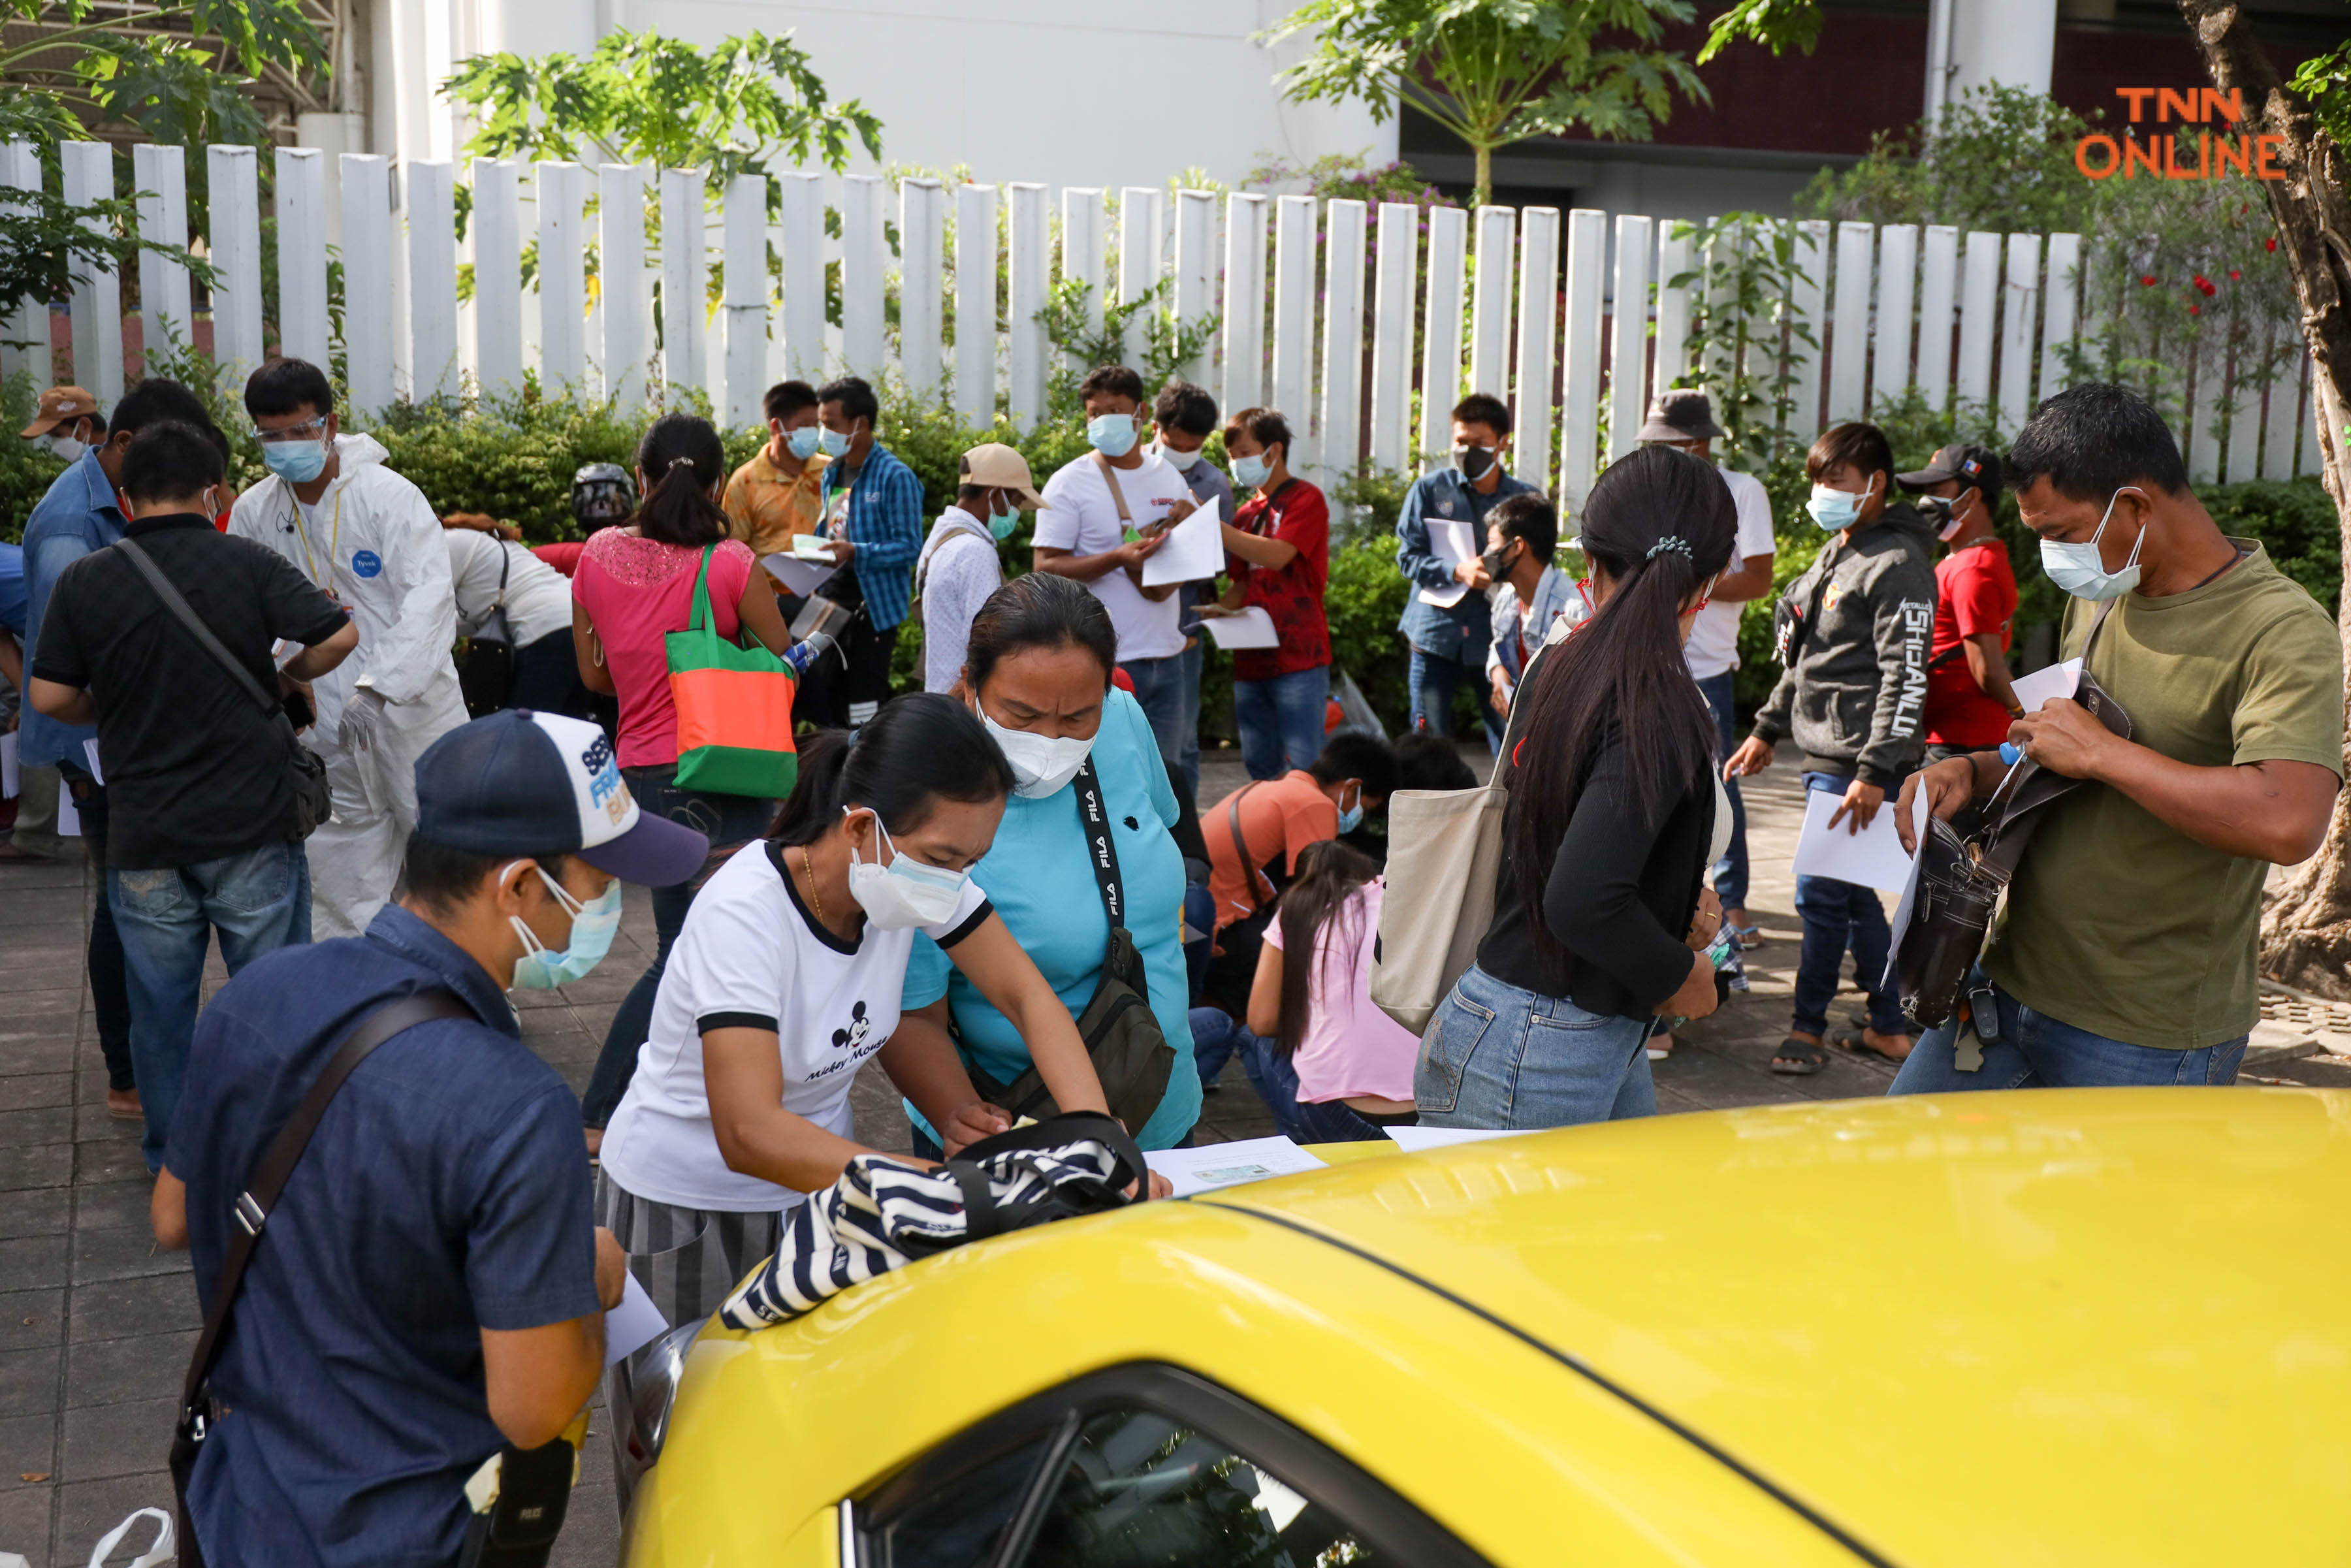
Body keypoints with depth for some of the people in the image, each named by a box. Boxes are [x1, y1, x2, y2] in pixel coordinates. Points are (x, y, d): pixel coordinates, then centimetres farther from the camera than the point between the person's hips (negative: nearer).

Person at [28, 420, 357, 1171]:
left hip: (142, 835, 1)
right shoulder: (247, 564, -7)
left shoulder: (83, 581, -3)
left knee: (160, 1004, 13)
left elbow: (49, 696, -1)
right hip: (252, 827, -1)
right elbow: (339, 637, -12)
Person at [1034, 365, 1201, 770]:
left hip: (1166, 656, 6)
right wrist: (1118, 558, -23)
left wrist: (1193, 518, -3)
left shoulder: (1168, 477, 11)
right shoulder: (1070, 482, -5)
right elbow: (1045, 567, -11)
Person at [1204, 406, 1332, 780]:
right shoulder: (1247, 514, 17)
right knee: (1260, 770, 9)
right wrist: (1213, 608, -1)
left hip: (1298, 657, -7)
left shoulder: (1305, 499, -3)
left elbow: (1276, 556, -18)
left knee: (1303, 770, -10)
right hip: (1251, 660, 7)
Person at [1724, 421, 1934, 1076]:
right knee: (1853, 894, 14)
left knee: (1822, 893, -4)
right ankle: (1888, 1027, 24)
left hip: (1858, 764, -9)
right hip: (1826, 755, 9)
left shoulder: (1898, 565, -13)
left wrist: (1875, 771, -24)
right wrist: (1769, 729, 23)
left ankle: (1808, 1026, 11)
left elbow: (1906, 677, -19)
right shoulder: (1835, 555, 16)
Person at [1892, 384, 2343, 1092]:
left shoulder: (2282, 629, -16)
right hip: (2012, 978, 7)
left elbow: (2288, 822, -32)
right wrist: (1972, 772, 0)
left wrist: (2098, 750, -24)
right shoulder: (2096, 599, 10)